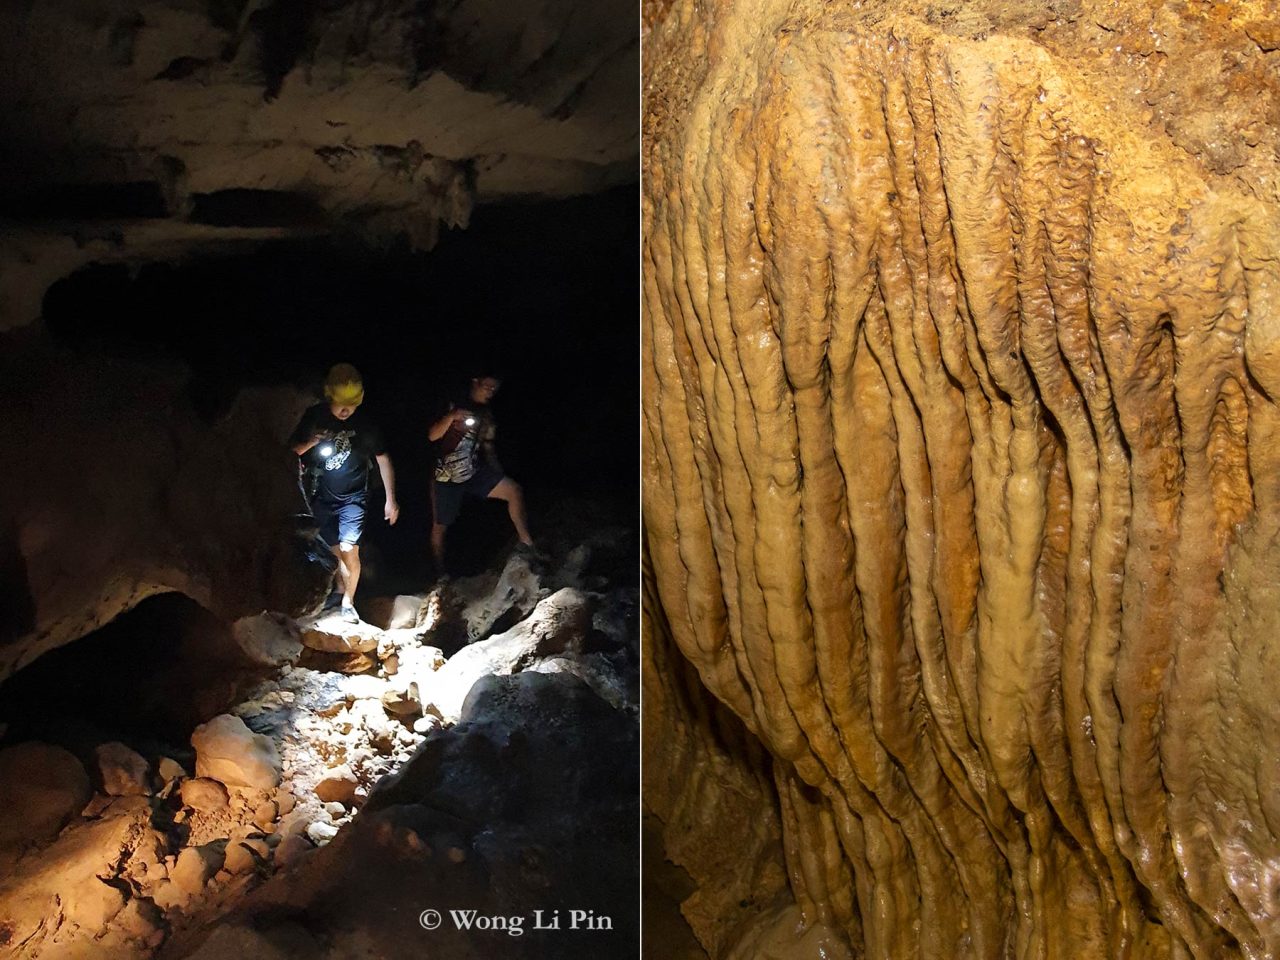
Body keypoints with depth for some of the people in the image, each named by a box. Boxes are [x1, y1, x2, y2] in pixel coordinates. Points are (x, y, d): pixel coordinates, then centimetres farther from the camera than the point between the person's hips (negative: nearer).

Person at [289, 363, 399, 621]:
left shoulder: (365, 424, -14)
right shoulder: (313, 417, -7)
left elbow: (383, 459, -6)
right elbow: (293, 449, 3)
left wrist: (391, 500, -8)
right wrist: (310, 443, -20)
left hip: (352, 498, -3)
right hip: (321, 498, 3)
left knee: (349, 550, -11)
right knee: (334, 549, 12)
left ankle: (348, 602, 7)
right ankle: (340, 588, 36)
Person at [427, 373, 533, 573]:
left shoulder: (487, 414, 10)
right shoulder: (454, 405, -6)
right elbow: (433, 436, -13)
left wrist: (498, 474, 8)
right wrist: (452, 416, -29)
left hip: (474, 473, 4)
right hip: (446, 476, -4)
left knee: (514, 491, -16)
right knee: (440, 526, 6)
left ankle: (527, 543, -13)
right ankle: (440, 574, 22)